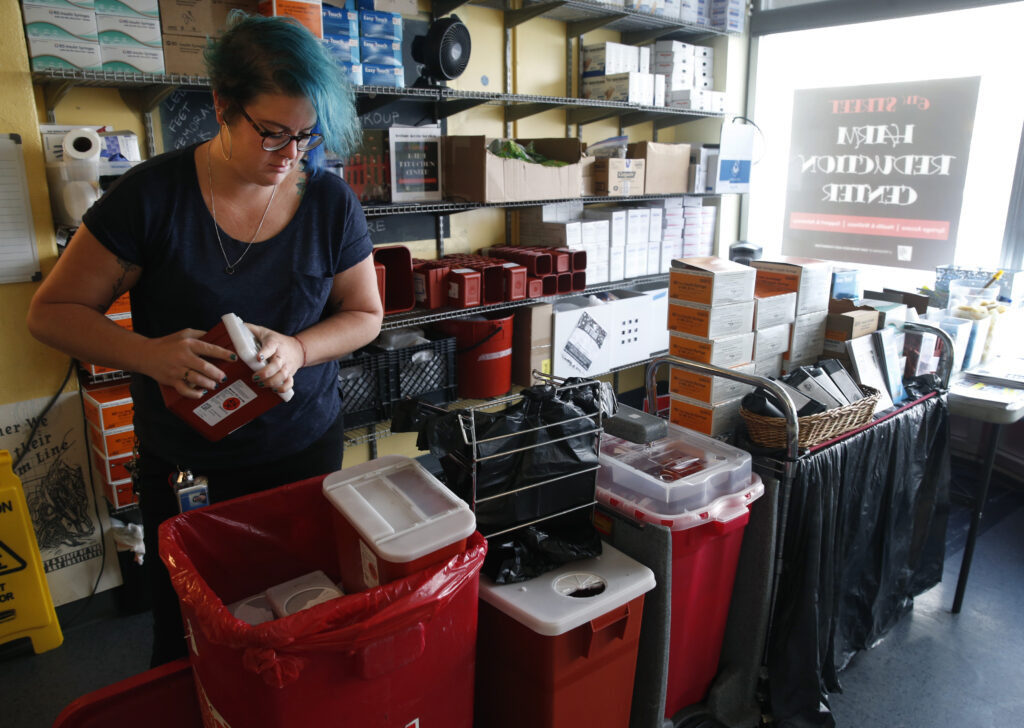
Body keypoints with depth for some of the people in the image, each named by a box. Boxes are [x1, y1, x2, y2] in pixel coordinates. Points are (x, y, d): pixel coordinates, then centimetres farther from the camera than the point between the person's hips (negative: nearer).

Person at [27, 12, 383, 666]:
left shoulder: (331, 204, -8)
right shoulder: (152, 195, -13)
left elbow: (364, 314, 2)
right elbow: (52, 311, -7)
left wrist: (299, 349, -19)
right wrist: (148, 354, -26)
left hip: (304, 449, 1)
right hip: (180, 464, -1)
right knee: (185, 631, 18)